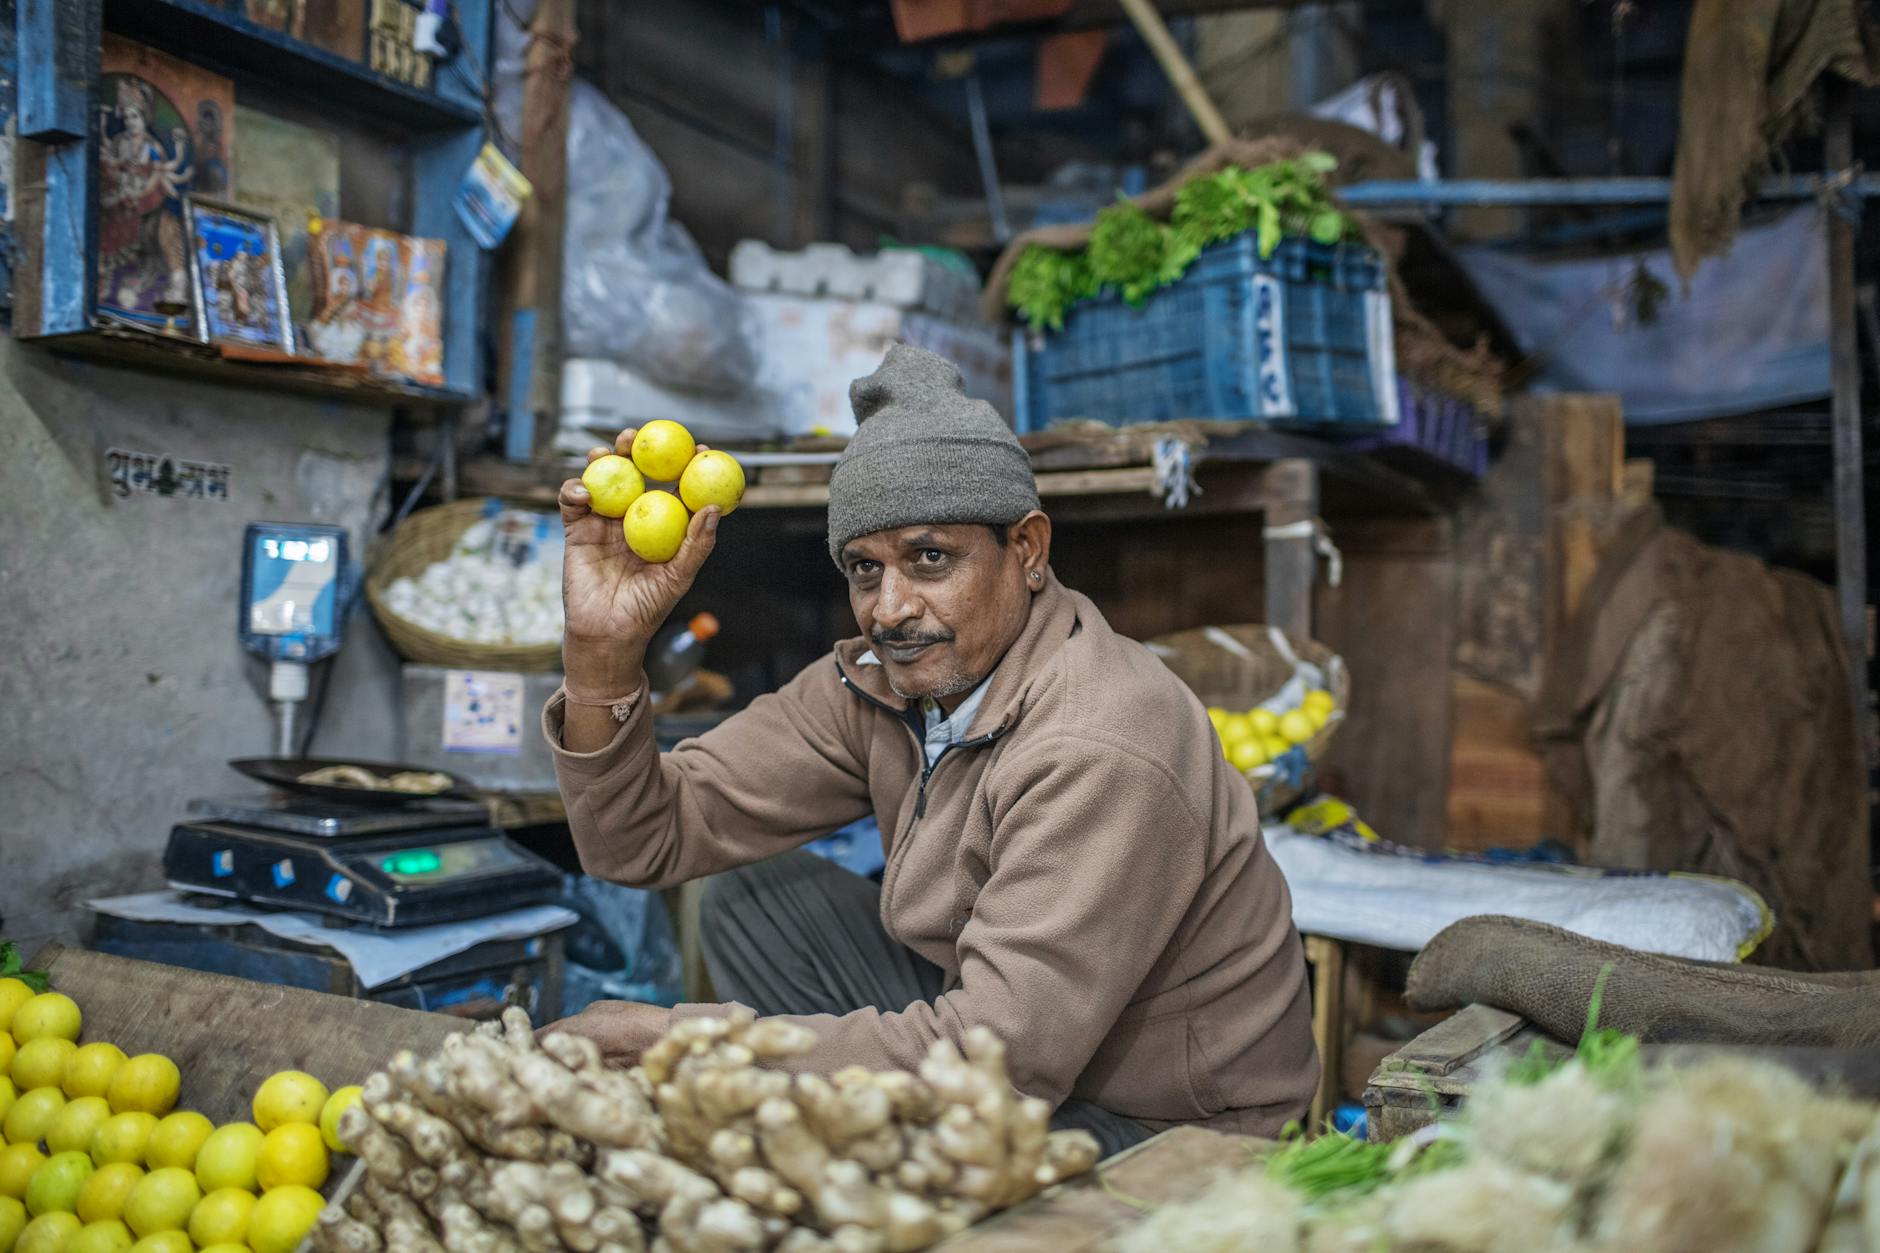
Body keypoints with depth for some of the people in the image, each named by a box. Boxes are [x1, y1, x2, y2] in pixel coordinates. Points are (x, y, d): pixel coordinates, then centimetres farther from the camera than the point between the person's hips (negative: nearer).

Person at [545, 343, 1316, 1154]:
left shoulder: (1102, 755, -29)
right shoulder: (879, 685, -5)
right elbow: (650, 838, -4)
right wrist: (602, 652, -21)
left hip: (1165, 1136, -7)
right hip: (1011, 1037, 8)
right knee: (752, 897, 1)